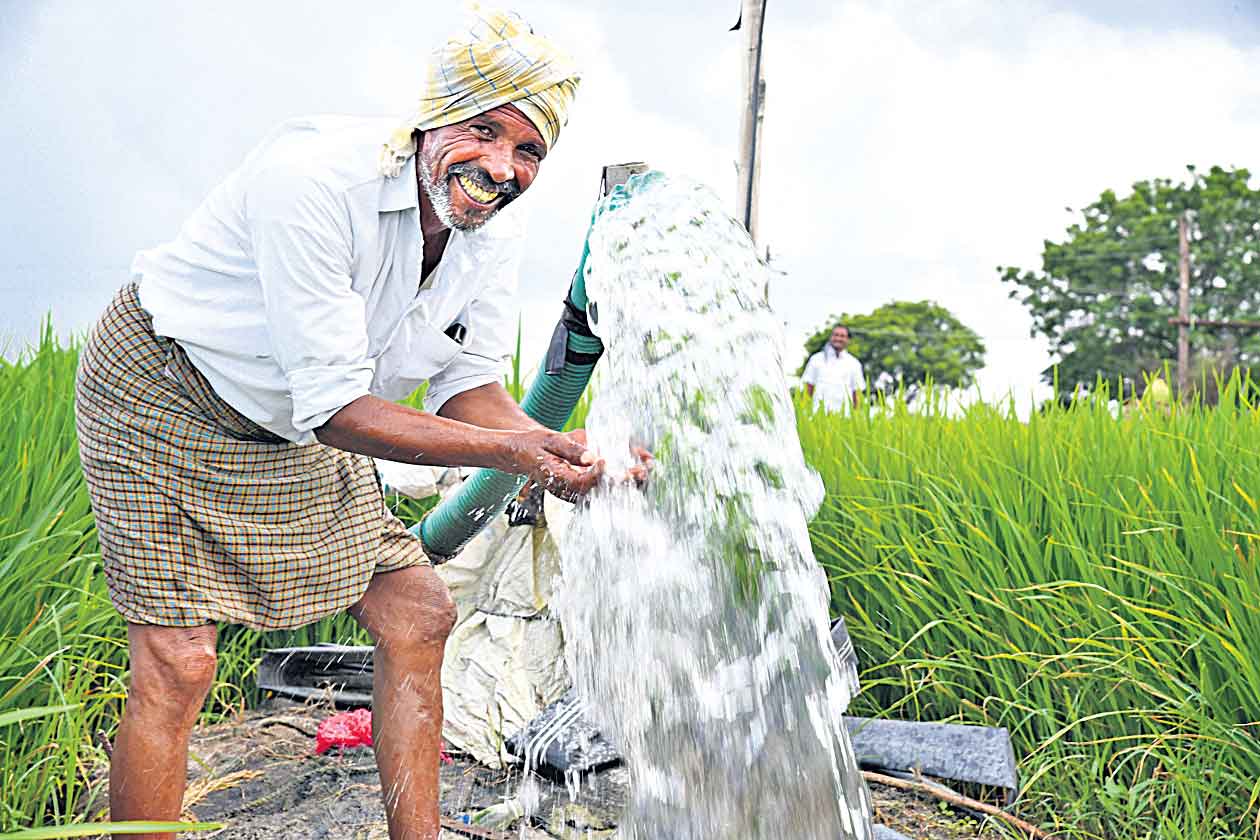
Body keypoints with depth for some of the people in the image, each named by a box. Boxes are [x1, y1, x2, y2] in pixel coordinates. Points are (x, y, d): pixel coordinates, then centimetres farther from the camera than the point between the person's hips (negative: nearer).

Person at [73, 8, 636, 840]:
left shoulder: (497, 241, -9)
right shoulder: (314, 178, -33)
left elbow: (469, 389, -7)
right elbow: (332, 407, -33)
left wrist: (563, 452, -26)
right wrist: (504, 449, -40)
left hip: (294, 434, 7)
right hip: (164, 393, -7)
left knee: (419, 614, 3)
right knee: (177, 665, -13)